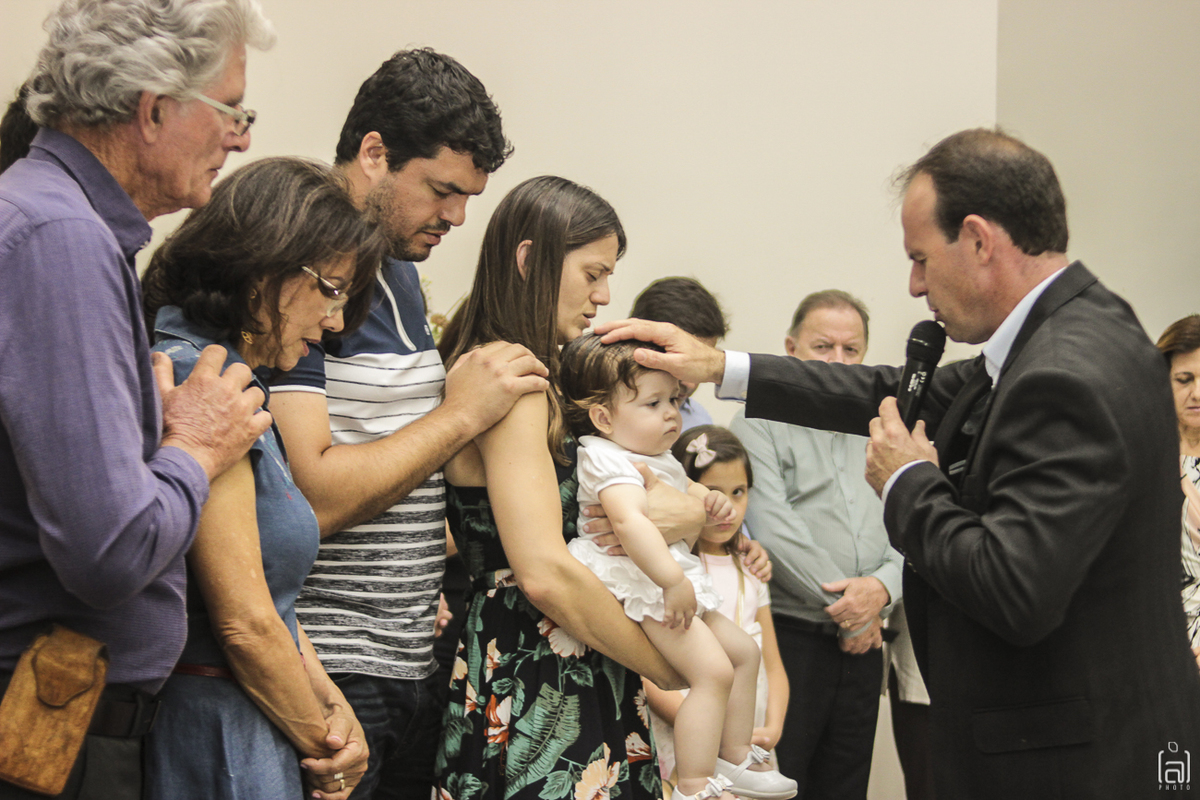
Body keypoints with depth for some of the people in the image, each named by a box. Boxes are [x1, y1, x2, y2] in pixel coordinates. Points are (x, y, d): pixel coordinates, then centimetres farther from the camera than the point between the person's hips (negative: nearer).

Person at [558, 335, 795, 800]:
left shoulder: (659, 458, 15)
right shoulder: (610, 461, -19)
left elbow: (683, 488, 36)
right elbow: (628, 518, -36)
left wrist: (710, 499, 12)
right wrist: (673, 581, -40)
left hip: (676, 580, 11)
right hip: (643, 583, -11)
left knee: (744, 652, 18)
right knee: (713, 671, -20)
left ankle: (735, 758, 29)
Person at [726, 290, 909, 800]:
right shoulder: (760, 423, -1)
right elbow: (772, 528, -12)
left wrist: (883, 588, -12)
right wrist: (847, 609, -11)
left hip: (863, 643, 5)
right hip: (788, 638, -5)